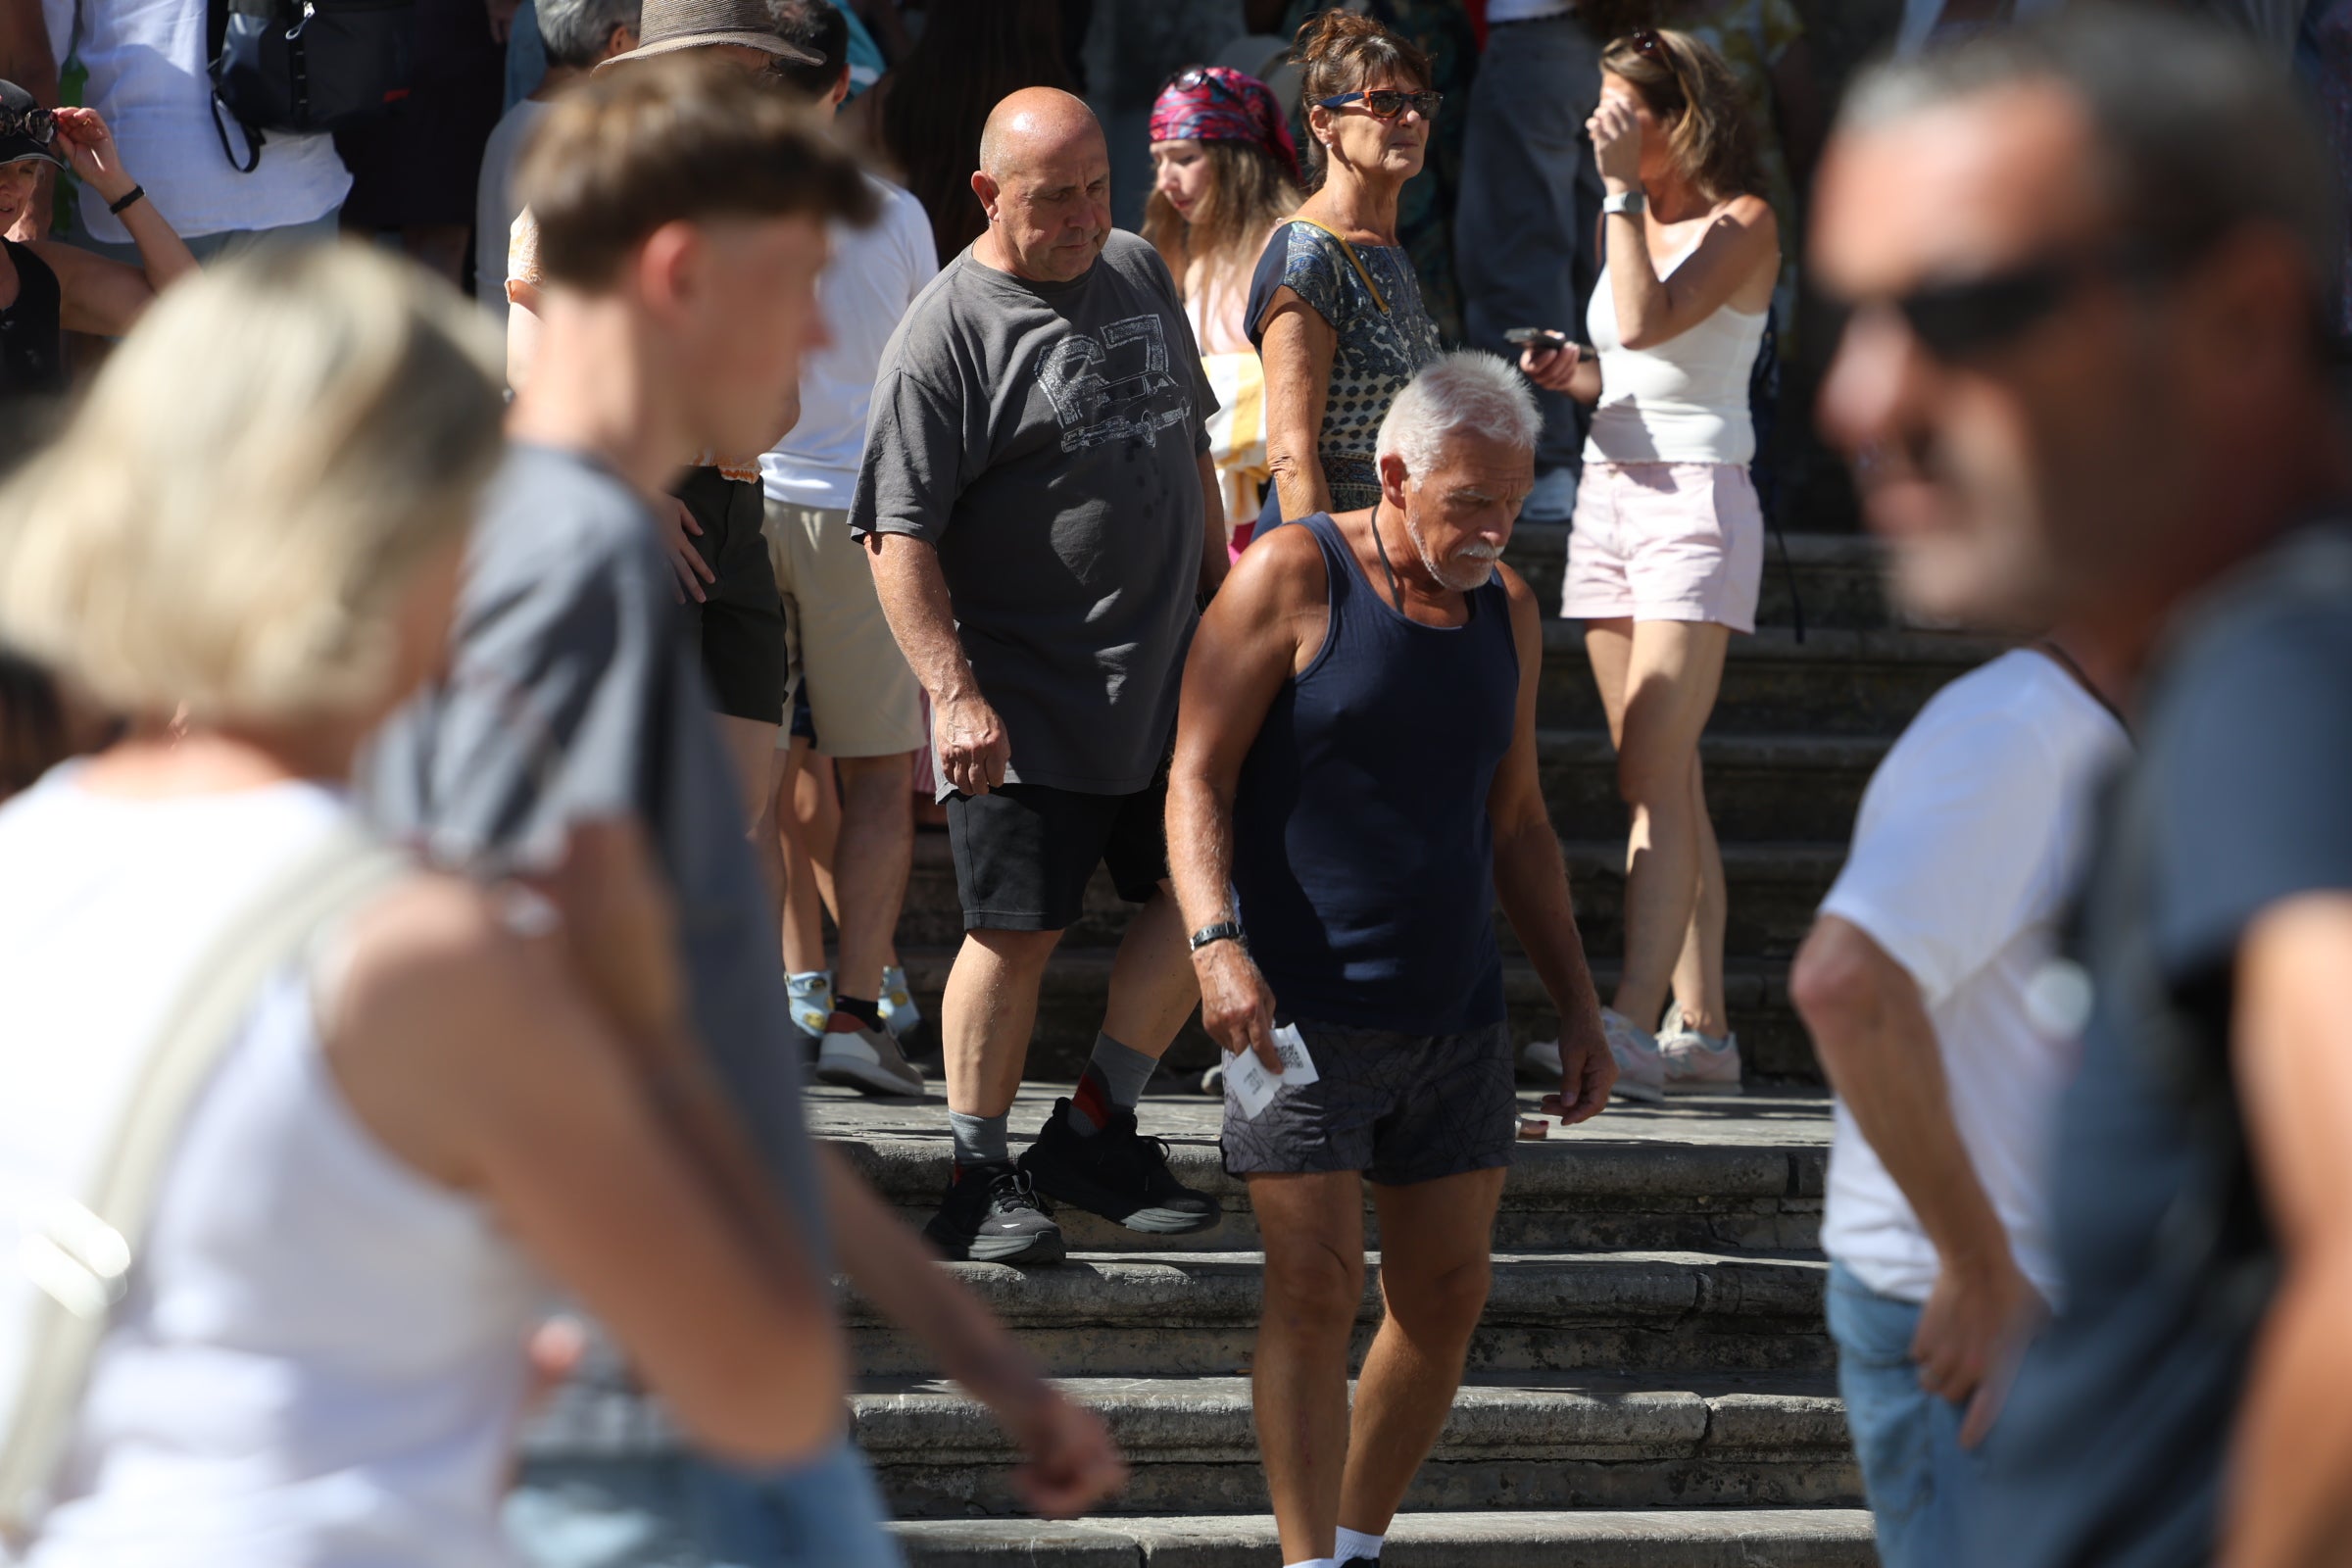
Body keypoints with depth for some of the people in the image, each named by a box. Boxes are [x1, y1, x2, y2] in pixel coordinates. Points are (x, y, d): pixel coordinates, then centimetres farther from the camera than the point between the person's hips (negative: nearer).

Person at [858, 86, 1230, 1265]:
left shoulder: (1139, 274, 10)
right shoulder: (948, 332, -12)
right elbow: (898, 534, -15)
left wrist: (1222, 593, 20)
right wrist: (954, 692, -23)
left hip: (1166, 678, 7)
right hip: (1025, 707, -7)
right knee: (1017, 932, -5)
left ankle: (1096, 1132, 21)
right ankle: (977, 1186, 6)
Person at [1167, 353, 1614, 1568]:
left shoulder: (1506, 611, 11)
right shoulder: (1293, 579, -6)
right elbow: (1198, 780, -10)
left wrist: (1579, 1006, 15)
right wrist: (1217, 944, -24)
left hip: (1455, 1015, 6)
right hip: (1300, 1012, -6)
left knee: (1446, 1297, 7)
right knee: (1316, 1288, -12)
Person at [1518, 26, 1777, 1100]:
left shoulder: (1742, 225, -7)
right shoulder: (1632, 224, 16)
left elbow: (1648, 325, -22)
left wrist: (1623, 188, -17)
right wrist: (1565, 372, 5)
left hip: (1694, 504, -8)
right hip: (1607, 497, 8)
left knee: (1654, 778, -17)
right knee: (1666, 783, 6)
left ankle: (1630, 1027, -24)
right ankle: (1700, 1029, 7)